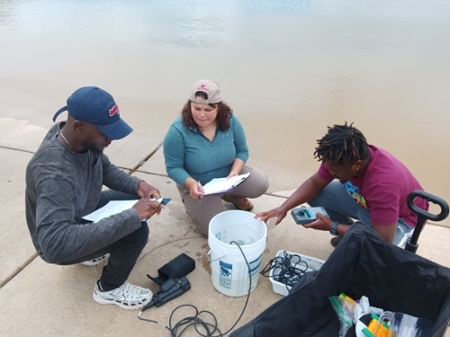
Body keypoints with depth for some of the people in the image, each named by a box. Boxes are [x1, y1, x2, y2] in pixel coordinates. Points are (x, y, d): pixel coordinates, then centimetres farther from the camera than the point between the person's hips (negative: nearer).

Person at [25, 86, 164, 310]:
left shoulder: (84, 139, -16)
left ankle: (95, 249, 21)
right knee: (136, 231, -24)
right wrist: (132, 215, -48)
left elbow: (105, 169, 3)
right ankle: (109, 288, 4)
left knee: (136, 197, 5)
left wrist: (138, 185, -16)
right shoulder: (53, 172, -40)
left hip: (83, 211, 8)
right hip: (59, 242, -8)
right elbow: (56, 245, -48)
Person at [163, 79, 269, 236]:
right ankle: (192, 203, 19)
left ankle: (231, 195, 16)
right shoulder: (178, 131, -26)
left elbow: (242, 151, -6)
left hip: (227, 175, 4)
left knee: (261, 184, -16)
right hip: (198, 185, -3)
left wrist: (235, 172, -25)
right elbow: (173, 168, -20)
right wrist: (191, 184, -39)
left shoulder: (230, 120, -16)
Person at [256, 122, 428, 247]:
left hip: (401, 217, -6)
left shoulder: (383, 183, -42)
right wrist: (283, 208, -20)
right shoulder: (339, 157, -23)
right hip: (364, 199, 6)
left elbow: (383, 241, -36)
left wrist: (333, 227, -30)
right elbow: (315, 183, -7)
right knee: (315, 195, -11)